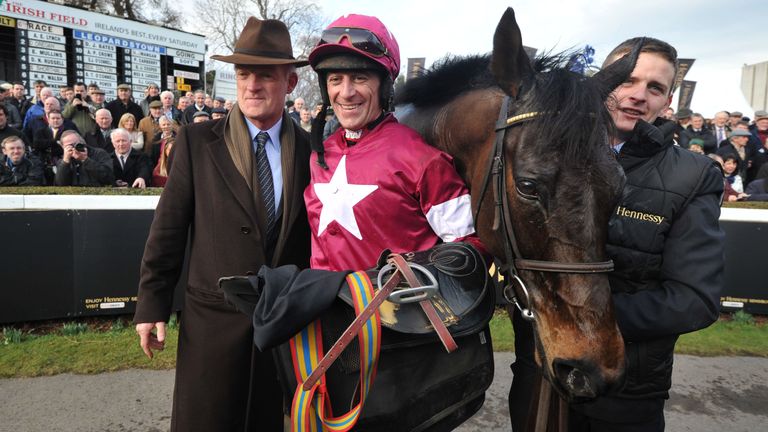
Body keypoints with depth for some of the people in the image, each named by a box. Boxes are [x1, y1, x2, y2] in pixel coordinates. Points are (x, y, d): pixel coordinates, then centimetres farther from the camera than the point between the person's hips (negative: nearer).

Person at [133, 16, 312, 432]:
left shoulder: (309, 149, 0)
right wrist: (152, 304, -2)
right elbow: (168, 228, -2)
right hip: (213, 320, -1)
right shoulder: (196, 141, -4)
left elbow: (316, 234, 5)